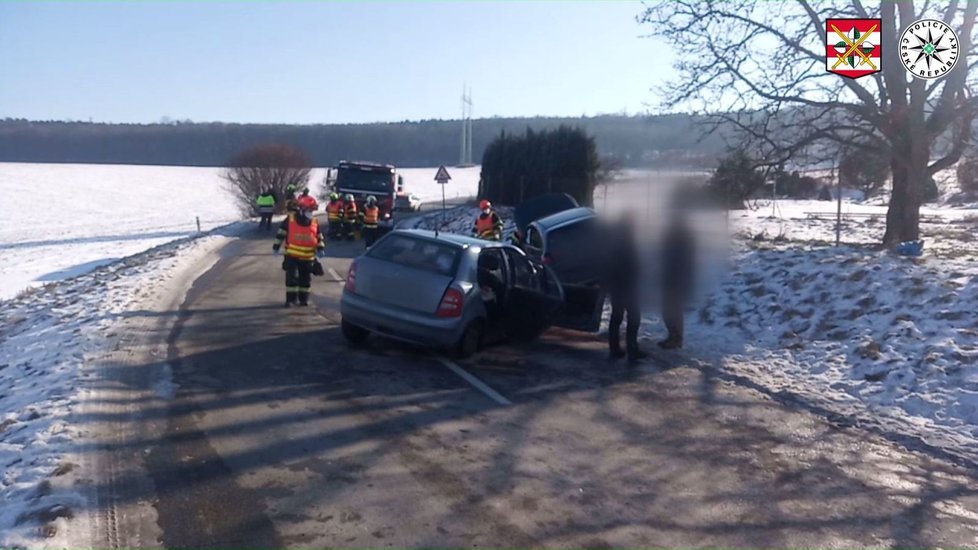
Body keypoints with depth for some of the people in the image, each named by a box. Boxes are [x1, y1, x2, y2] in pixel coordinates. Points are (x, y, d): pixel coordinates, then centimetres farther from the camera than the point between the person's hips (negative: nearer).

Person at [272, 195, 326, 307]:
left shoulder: (315, 223, 2)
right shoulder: (290, 220, -6)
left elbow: (319, 238, 12)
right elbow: (281, 233, 1)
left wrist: (321, 249, -2)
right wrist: (276, 246, 2)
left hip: (308, 257, 3)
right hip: (292, 255, -3)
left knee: (306, 279, 11)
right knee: (291, 277, -6)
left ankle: (304, 298, 23)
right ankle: (291, 298, 2)